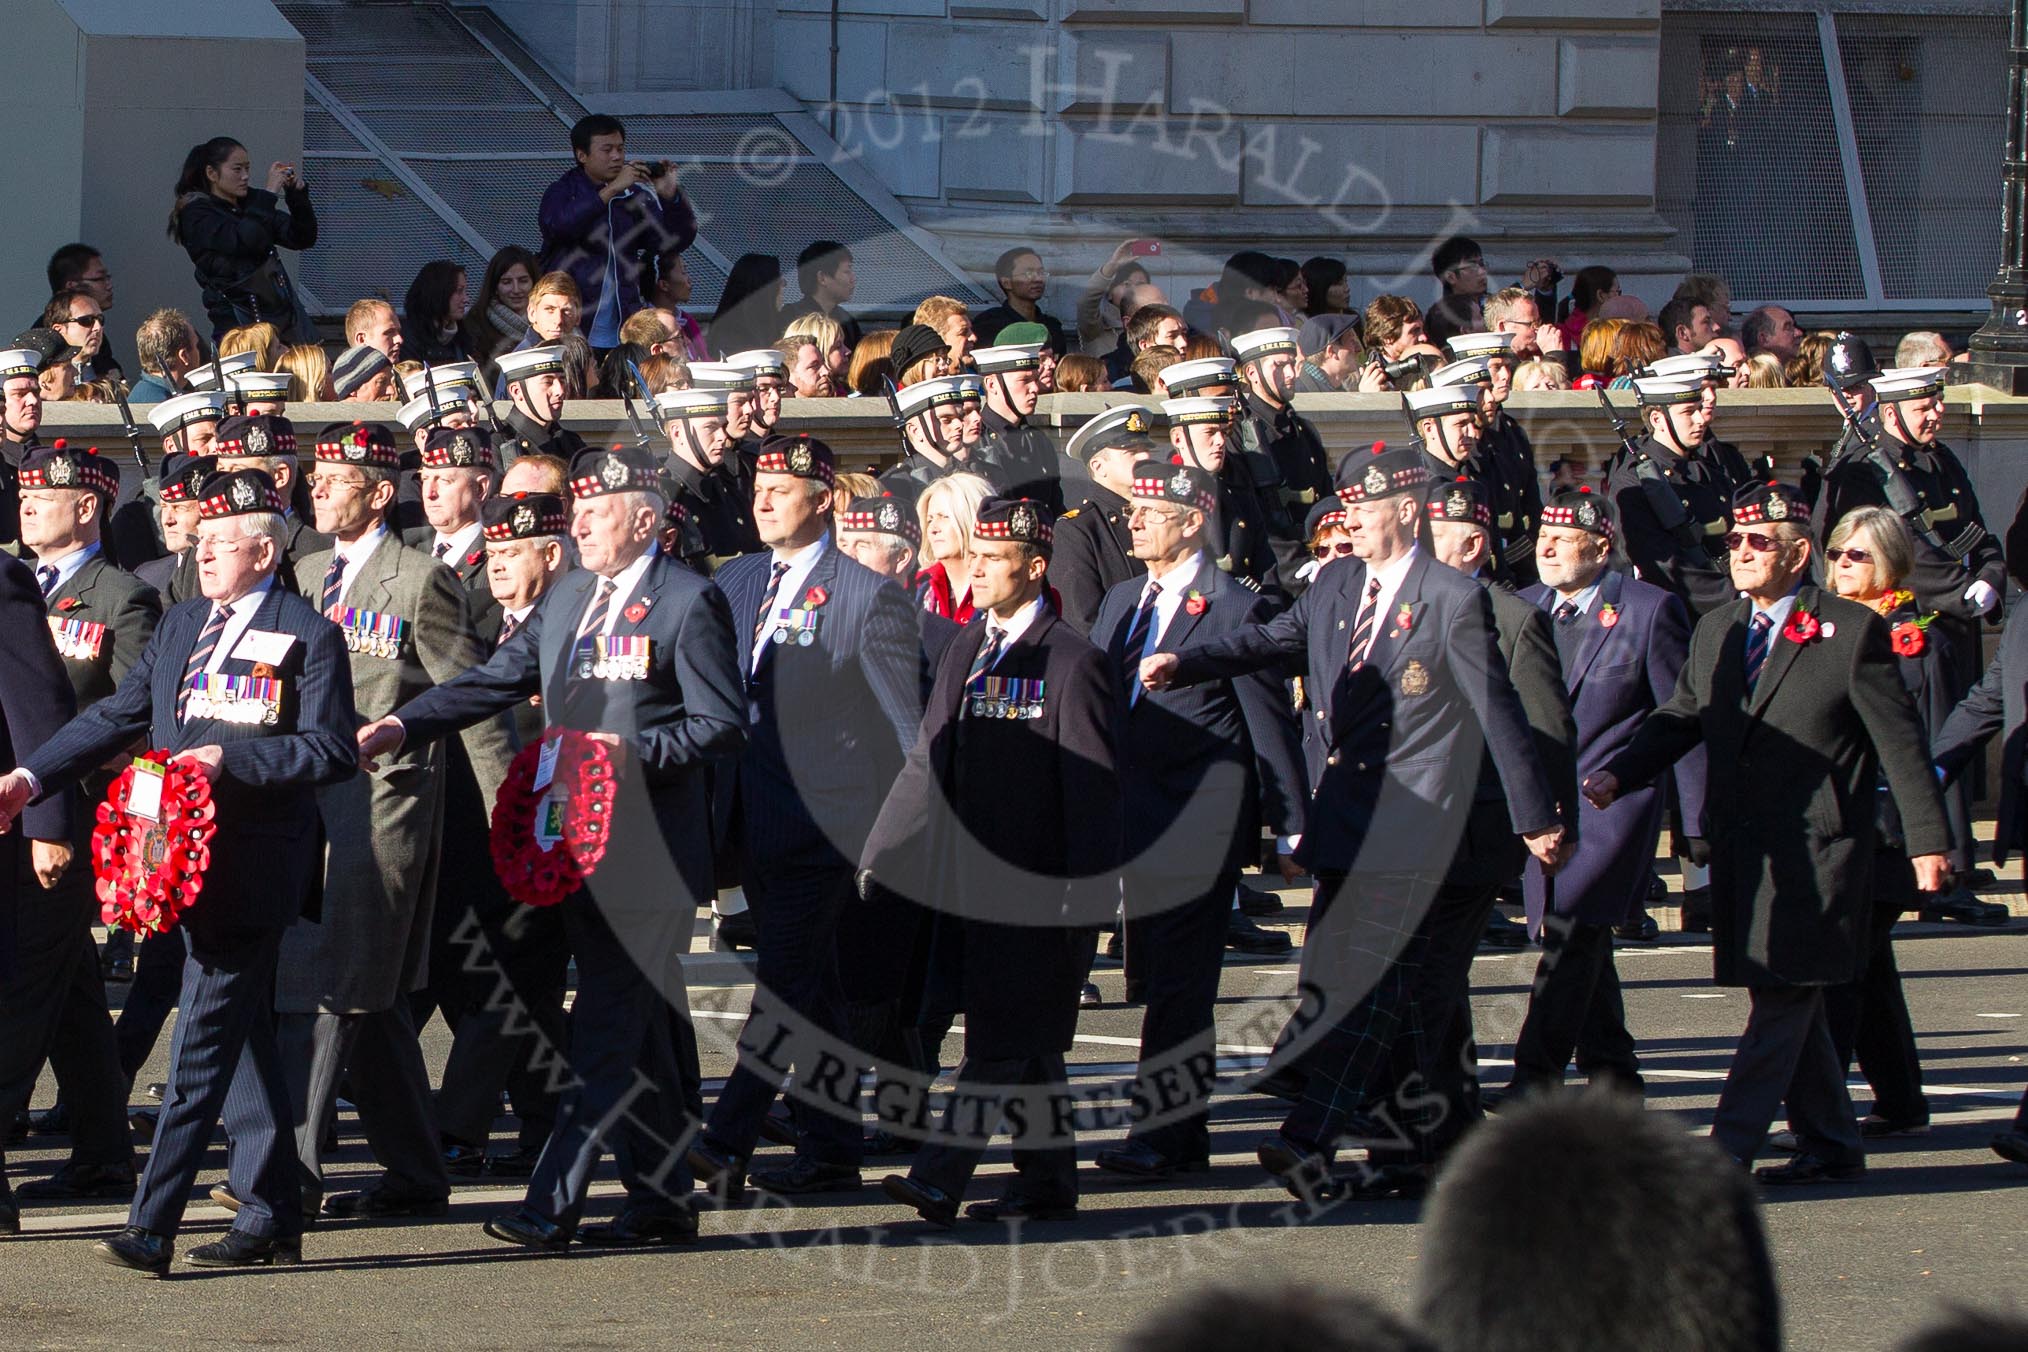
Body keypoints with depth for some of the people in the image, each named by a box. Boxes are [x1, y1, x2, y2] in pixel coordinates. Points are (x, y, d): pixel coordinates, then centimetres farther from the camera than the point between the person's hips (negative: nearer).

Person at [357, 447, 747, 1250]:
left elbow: (723, 726, -10)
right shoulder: (567, 598, 15)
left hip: (648, 855, -8)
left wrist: (634, 750, -21)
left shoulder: (690, 603, -7)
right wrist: (404, 727, 0)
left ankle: (551, 1207, -16)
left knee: (606, 1031, -11)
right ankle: (662, 1198, 20)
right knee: (636, 1032, 13)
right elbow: (494, 683, 12)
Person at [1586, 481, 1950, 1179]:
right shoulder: (1715, 632, 14)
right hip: (1740, 846, 7)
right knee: (1789, 1001, 12)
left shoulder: (1851, 631, -5)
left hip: (1815, 847, -7)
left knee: (1782, 996, -10)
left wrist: (1927, 840, -7)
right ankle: (1831, 1143, 21)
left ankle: (1728, 1147, -14)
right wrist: (1616, 775, -4)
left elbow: (1900, 743, -4)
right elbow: (1678, 721, 14)